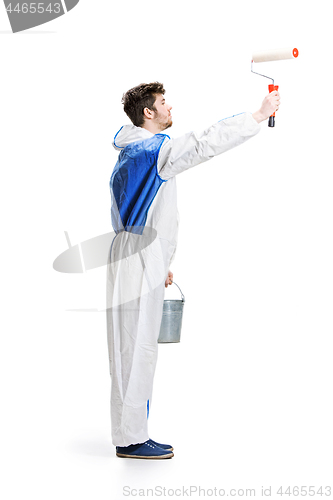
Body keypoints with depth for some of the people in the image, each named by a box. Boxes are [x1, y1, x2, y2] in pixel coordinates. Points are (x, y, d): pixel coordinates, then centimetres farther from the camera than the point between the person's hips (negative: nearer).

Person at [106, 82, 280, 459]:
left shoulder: (137, 152, 19)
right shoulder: (152, 150, -13)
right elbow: (205, 144, -22)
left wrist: (160, 264, 25)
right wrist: (259, 115, -15)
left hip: (144, 261, 10)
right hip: (138, 262, -10)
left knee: (141, 350, 12)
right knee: (135, 349, -6)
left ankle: (134, 433, 19)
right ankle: (129, 439, 0)